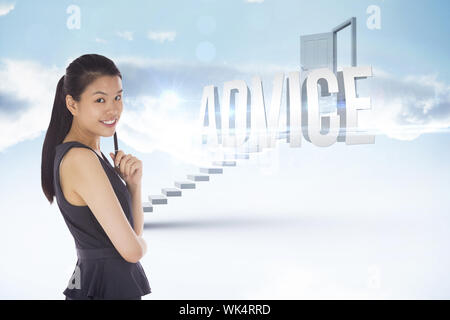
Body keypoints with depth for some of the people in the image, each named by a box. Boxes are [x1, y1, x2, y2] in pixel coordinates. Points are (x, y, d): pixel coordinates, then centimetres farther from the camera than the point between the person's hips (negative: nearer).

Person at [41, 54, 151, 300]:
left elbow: (135, 229, 7)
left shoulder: (93, 153, 6)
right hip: (107, 288, -9)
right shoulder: (80, 159, -22)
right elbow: (132, 249, -23)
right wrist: (142, 244, -1)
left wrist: (133, 183, -8)